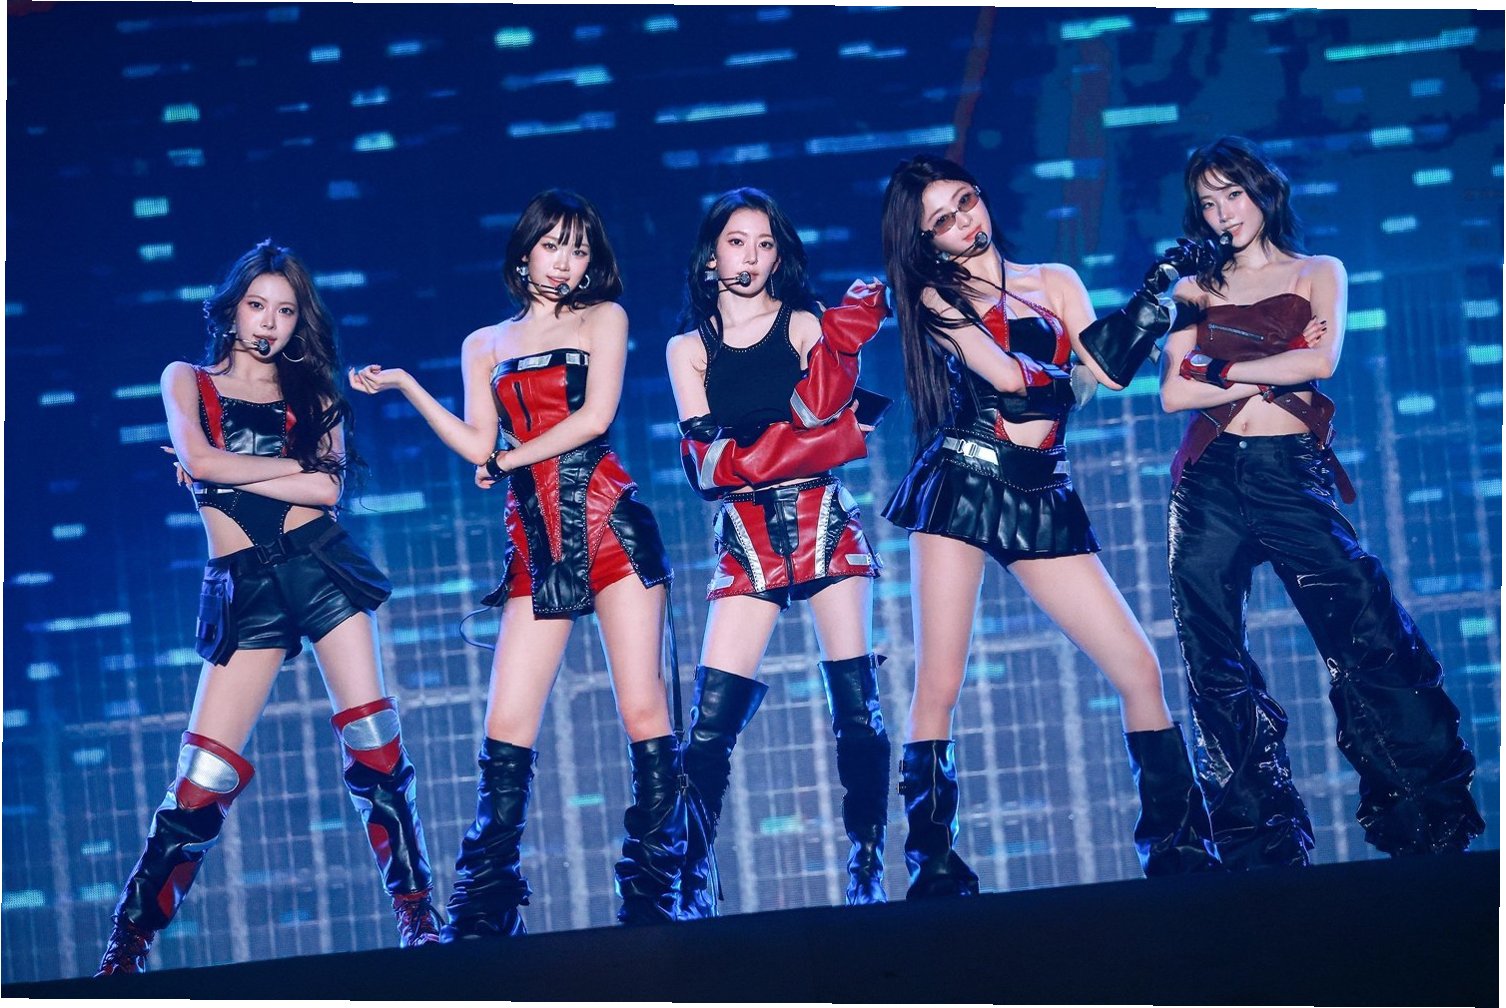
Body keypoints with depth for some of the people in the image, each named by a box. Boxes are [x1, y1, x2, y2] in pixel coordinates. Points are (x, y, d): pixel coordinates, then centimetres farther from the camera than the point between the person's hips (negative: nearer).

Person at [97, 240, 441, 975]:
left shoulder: (309, 391, 14)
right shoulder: (188, 380, 11)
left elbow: (328, 489, -3)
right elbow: (197, 460, -9)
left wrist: (227, 473, -7)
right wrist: (295, 466, -3)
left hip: (320, 566, 2)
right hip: (245, 588, -1)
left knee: (375, 749, -7)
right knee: (203, 779, -6)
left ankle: (417, 917, -3)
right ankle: (127, 948, 1)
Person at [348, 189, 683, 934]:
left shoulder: (603, 318, 10)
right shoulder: (484, 346, 18)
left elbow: (596, 414, -4)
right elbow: (478, 446, 8)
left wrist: (507, 460, 1)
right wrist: (405, 387, 1)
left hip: (608, 523, -3)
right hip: (535, 544, 3)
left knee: (642, 707, -6)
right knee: (507, 724, -4)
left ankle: (655, 894, -2)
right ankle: (484, 907, -2)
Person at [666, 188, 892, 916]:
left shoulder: (807, 326, 8)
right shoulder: (689, 350, 10)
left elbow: (817, 416, -8)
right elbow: (708, 463, -3)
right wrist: (815, 437, -13)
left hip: (823, 525, 0)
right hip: (745, 542, 0)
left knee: (857, 708, -7)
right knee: (709, 725, -9)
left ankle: (868, 874, -2)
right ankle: (693, 885, -4)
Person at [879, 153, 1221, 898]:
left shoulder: (1054, 282, 17)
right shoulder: (935, 298, 7)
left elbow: (1111, 371, 3)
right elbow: (1004, 374, -7)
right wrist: (1069, 374, 4)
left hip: (1044, 501, 3)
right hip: (960, 487, -3)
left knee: (1139, 670, -4)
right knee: (938, 688, -10)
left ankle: (1178, 849, 6)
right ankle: (933, 865, -4)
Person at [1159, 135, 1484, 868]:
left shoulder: (1317, 274, 12)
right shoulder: (1195, 289, 15)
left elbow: (1322, 361, -7)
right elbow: (1174, 395, 2)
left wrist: (1223, 369, -1)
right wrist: (1271, 375, -4)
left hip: (1294, 477, -2)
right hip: (1209, 483, 2)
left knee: (1369, 638, -13)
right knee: (1217, 669, -2)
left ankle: (1429, 816, -5)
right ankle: (1260, 845, 3)